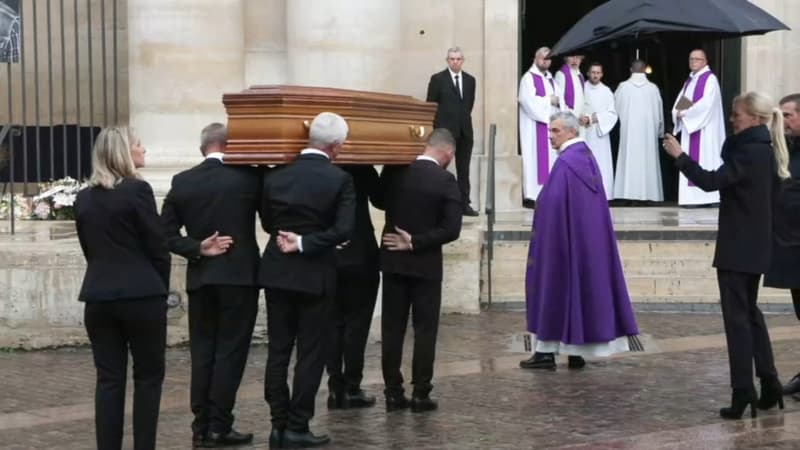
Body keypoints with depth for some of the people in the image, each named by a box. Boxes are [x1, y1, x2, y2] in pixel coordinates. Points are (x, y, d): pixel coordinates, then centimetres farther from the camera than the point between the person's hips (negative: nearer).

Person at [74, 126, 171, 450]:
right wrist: (160, 290, 7)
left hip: (98, 297, 5)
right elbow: (158, 248, -7)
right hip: (141, 296, -5)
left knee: (108, 379, 7)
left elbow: (89, 250, 13)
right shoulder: (137, 190, -9)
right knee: (148, 376, 7)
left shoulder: (84, 198, 8)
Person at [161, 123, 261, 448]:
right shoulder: (247, 177, -7)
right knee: (230, 352, 1)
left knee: (202, 353, 10)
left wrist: (197, 249, -3)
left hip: (200, 278, 3)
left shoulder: (181, 182, 2)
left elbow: (166, 233, -1)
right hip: (239, 276, -3)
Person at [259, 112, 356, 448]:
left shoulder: (275, 176, 0)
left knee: (278, 351, 10)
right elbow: (343, 230, -17)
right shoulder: (340, 179, -9)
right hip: (315, 275, -4)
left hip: (277, 272, 4)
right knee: (310, 353, 4)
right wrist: (304, 242, -12)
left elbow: (266, 222, 8)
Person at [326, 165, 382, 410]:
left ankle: (335, 387, 8)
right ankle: (352, 389, 3)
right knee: (356, 324, 3)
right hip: (359, 257, -4)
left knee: (333, 324, 9)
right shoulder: (360, 166, -12)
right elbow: (380, 199, -2)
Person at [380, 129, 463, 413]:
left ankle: (393, 392, 11)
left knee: (392, 329, 8)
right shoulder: (445, 180, -12)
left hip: (393, 261, 4)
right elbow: (451, 229, -17)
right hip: (426, 264, -3)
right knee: (425, 330, 4)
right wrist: (415, 242, -11)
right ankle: (420, 394, 4)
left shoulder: (393, 172, -2)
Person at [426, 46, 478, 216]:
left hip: (464, 131, 4)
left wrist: (463, 118, 12)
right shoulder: (437, 79, -3)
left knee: (463, 170, 7)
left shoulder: (470, 80, 10)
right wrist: (439, 124, -3)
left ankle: (464, 204, 10)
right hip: (444, 130, -4)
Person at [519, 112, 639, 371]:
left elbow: (552, 207, -20)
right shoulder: (588, 158, 11)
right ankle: (577, 352, 11)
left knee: (557, 288, -1)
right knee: (586, 285, 9)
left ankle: (547, 352, 2)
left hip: (564, 240, -8)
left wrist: (541, 237, -10)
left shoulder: (565, 162, -17)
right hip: (590, 240, 8)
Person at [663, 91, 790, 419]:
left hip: (738, 247, -10)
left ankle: (743, 391, -6)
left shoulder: (748, 152, -17)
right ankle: (769, 383, 18)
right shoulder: (765, 150, 13)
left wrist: (680, 156, -22)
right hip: (754, 246, 10)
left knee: (737, 316, -6)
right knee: (750, 312, 17)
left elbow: (711, 181, -27)